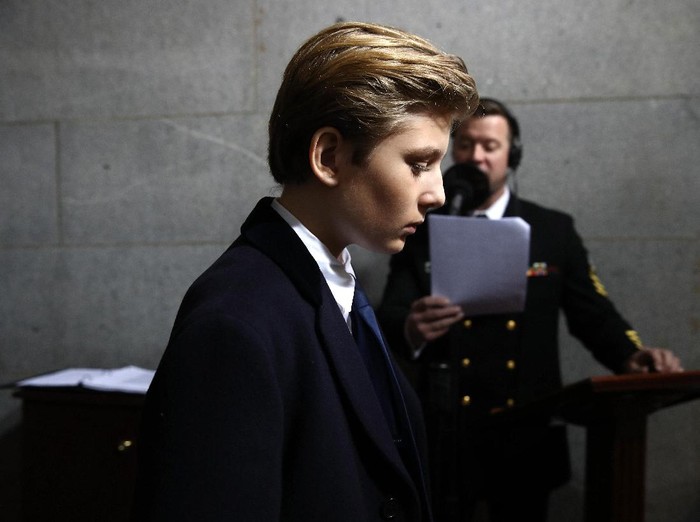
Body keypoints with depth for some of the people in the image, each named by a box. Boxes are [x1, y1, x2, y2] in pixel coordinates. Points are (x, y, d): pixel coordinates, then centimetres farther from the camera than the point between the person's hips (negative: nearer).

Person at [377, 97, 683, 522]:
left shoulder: (555, 231, 5)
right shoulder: (421, 231, 2)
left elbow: (594, 314, 5)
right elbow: (389, 318, -5)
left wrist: (632, 357, -16)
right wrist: (410, 329, -30)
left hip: (527, 435, 2)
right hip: (444, 437, -1)